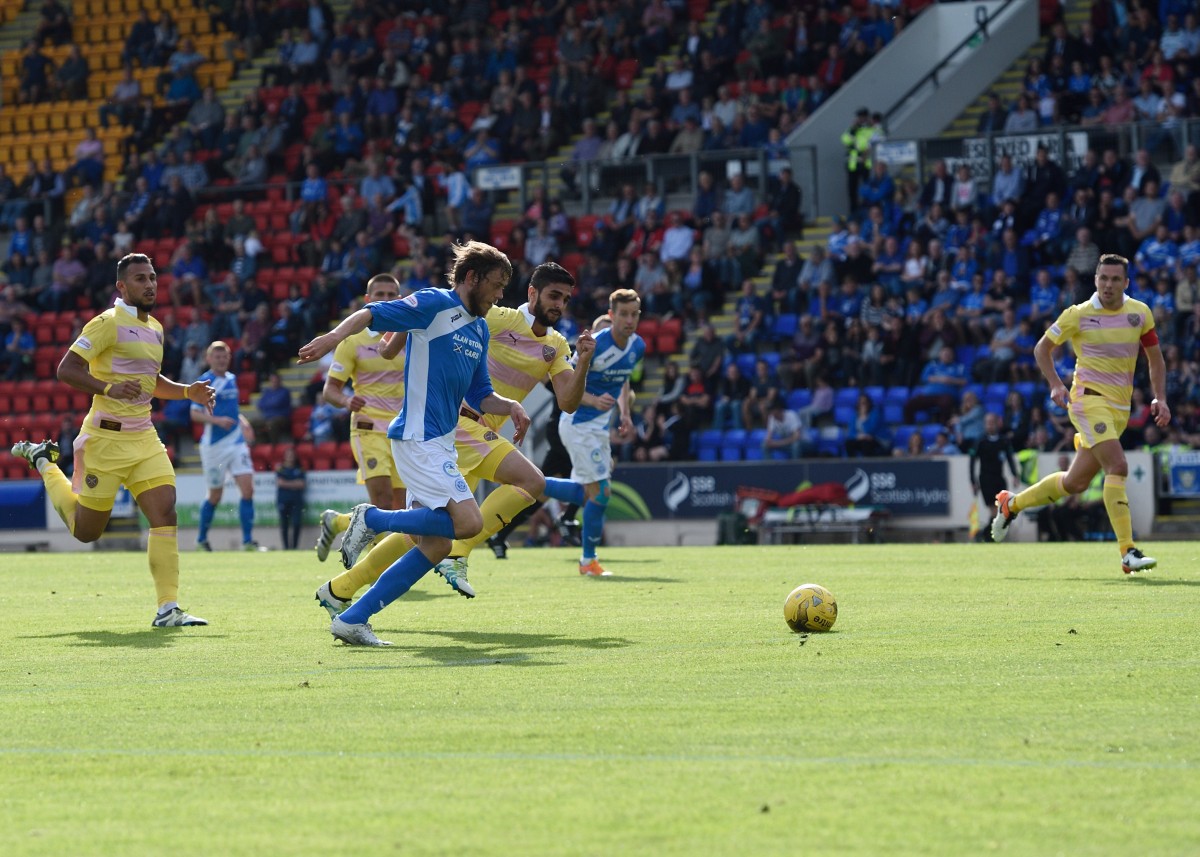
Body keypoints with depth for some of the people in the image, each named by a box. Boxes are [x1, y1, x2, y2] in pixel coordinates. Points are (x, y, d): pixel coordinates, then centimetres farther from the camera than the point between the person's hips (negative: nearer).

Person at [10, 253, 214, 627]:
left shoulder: (155, 328, 14)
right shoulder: (108, 323, -11)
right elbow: (66, 370, -17)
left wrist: (189, 392, 13)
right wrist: (109, 388, -30)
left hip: (143, 438, 6)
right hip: (106, 438, -6)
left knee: (165, 515, -11)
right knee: (85, 530, 6)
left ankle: (168, 608, -10)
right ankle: (44, 463, 31)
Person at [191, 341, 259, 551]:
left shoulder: (232, 379, 12)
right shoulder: (205, 382, -8)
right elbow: (195, 414, -14)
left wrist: (243, 422, 8)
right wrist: (217, 420, -28)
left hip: (237, 441, 5)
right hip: (214, 445, -5)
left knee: (247, 489, -8)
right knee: (215, 496, 5)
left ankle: (248, 541, -7)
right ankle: (201, 539, 24)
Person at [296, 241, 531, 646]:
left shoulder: (479, 329, 19)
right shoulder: (434, 304, -6)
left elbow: (479, 396, 23)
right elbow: (373, 313, -13)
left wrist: (510, 406, 4)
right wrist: (335, 335, -31)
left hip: (440, 442, 9)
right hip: (419, 437, -9)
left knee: (436, 546, 5)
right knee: (468, 522, -20)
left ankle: (352, 619, 6)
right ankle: (372, 519, -5)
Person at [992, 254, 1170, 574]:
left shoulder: (1140, 313, 4)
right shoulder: (1078, 314, -5)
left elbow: (1155, 358, 14)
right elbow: (1042, 348, 6)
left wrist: (1160, 398, 2)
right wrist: (1056, 385, -8)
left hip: (1120, 408, 5)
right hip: (1089, 398, -5)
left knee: (1075, 483, 10)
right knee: (1118, 467, -24)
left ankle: (1011, 503, 33)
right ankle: (1128, 552, -26)